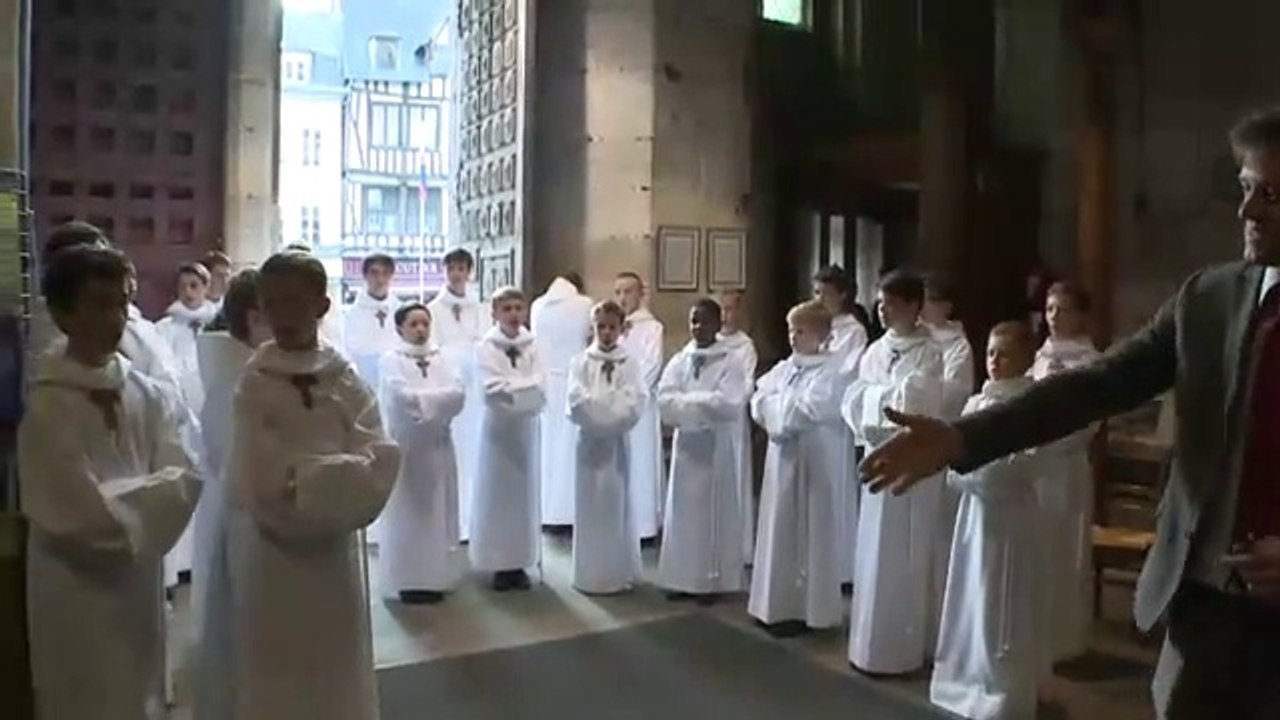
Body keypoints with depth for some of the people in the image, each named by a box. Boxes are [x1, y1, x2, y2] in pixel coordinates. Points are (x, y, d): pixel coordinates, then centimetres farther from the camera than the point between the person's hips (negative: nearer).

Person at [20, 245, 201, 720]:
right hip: (78, 590, -5)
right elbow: (83, 510, -21)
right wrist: (148, 494, -10)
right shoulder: (45, 405, -15)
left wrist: (120, 500, -21)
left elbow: (185, 479, -8)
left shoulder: (148, 396, 0)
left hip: (139, 583, 5)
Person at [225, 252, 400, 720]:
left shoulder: (347, 382, 0)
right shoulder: (249, 383, -6)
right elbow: (261, 482, -15)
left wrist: (303, 478, -19)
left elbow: (378, 466, -10)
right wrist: (338, 475, -14)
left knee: (340, 682, 13)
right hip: (271, 559, -2)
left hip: (336, 557, 2)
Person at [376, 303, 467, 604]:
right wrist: (439, 399, -14)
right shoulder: (391, 360, -4)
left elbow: (458, 393, -3)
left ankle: (435, 576, 19)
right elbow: (403, 398, -19)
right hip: (407, 446, -5)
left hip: (437, 445, 5)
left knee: (439, 512, 9)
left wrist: (423, 400, -15)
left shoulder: (439, 358, 10)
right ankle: (410, 580, 6)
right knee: (409, 514, -1)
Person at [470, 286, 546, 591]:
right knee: (497, 492, 0)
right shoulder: (486, 347, -5)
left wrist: (512, 387, -17)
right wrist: (526, 387, -14)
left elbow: (541, 388, -5)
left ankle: (520, 562, 16)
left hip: (526, 425, 3)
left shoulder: (531, 345, 4)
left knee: (525, 492, 7)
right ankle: (499, 564, 9)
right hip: (498, 425, -3)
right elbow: (494, 390, -16)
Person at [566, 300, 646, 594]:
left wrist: (597, 404, -17)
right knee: (589, 505, 3)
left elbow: (634, 404, -9)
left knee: (617, 504, 6)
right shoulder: (580, 362, 2)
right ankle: (590, 574, 11)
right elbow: (577, 400, -10)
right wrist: (613, 405, -16)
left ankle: (619, 572, 15)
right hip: (590, 439, 0)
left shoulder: (628, 364, 3)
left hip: (617, 440, 1)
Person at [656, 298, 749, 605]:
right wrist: (704, 403, -17)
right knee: (682, 509, 8)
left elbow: (728, 405, -17)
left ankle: (712, 580, 11)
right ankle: (682, 577, 17)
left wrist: (688, 400, -13)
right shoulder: (678, 361, 6)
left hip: (716, 444, -4)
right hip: (685, 442, 4)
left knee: (714, 510, 2)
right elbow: (664, 399, -6)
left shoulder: (729, 363, -5)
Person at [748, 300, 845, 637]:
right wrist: (786, 411, -13)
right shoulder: (783, 369, 10)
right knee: (780, 529, 11)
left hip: (813, 460, -7)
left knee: (809, 532, 0)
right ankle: (780, 604, 22)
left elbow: (811, 409, -23)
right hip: (783, 456, 7)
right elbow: (758, 401, 4)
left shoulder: (829, 372, -11)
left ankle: (806, 609, 9)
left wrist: (777, 408, -8)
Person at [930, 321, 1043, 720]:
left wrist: (974, 467, -16)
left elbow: (1020, 467, -18)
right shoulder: (976, 402, 11)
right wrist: (959, 470, -7)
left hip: (1008, 512, -7)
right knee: (970, 599, 14)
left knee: (1001, 606, -1)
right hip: (974, 509, 7)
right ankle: (970, 680, 27)